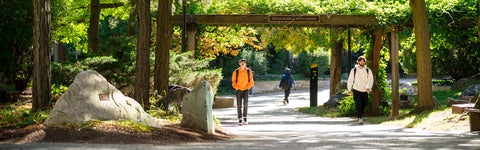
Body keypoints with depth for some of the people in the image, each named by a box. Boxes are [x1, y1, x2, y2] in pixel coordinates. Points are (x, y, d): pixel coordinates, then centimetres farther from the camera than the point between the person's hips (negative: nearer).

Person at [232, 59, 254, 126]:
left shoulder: (248, 71, 2)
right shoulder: (236, 72, -1)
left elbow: (251, 81, 6)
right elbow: (233, 81, 4)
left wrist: (247, 87, -5)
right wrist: (237, 88, -7)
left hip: (246, 90, 0)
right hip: (238, 90, 0)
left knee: (245, 104, -13)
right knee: (239, 105, 0)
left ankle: (245, 118, -2)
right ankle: (240, 120, 4)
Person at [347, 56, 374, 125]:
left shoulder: (368, 71, 5)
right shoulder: (354, 70, 3)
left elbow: (370, 80, -3)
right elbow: (350, 80, 10)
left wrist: (368, 87, -20)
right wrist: (349, 89, 12)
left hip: (365, 91, 3)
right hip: (357, 90, -2)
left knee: (363, 105, 10)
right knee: (359, 105, -15)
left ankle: (359, 116, 31)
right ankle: (360, 118, -18)